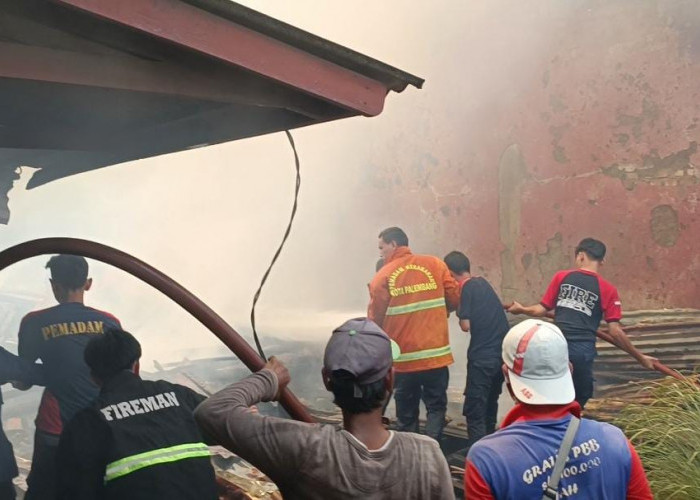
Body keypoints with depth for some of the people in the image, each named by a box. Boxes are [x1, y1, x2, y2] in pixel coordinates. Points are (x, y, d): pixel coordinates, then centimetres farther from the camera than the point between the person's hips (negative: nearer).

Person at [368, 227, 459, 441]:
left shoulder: (383, 276, -4)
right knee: (436, 406, 12)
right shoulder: (435, 264, 2)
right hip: (436, 354, 1)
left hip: (403, 358, 0)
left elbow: (375, 319, -6)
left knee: (406, 412, 15)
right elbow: (454, 299, 2)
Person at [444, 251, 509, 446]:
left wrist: (459, 314, 7)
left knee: (474, 410, -4)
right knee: (490, 404, 20)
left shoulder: (466, 288, -9)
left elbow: (466, 325, -13)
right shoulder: (483, 283, 13)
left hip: (482, 356, -8)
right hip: (502, 352, 8)